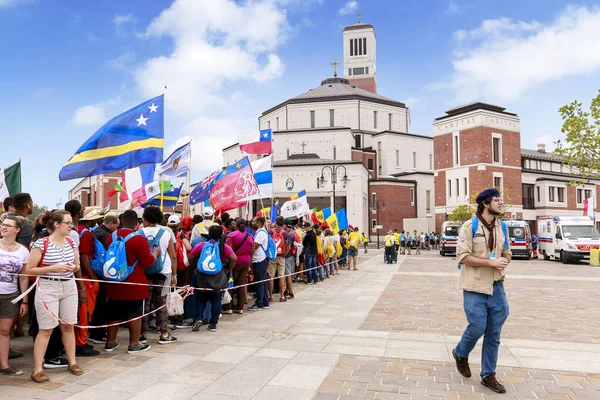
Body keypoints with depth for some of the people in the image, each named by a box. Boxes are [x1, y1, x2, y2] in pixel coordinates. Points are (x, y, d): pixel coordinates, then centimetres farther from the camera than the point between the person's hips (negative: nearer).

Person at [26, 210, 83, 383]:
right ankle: (37, 369, 9)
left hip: (69, 287, 5)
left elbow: (77, 265, 17)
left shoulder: (71, 243, 5)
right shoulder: (41, 244, -11)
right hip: (48, 288, -5)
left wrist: (74, 267, -6)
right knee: (46, 329, -2)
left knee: (68, 326, 11)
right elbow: (29, 269, -9)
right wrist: (53, 268, -19)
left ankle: (72, 362, 22)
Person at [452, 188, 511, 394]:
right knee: (477, 328, -3)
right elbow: (463, 257, -16)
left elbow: (507, 252, 19)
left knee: (493, 334, 9)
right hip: (475, 288, -6)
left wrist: (505, 261, -5)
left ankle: (488, 375, 23)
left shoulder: (501, 227, 9)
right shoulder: (470, 226, -11)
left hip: (497, 286, 6)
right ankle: (460, 353, 29)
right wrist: (491, 262, -21)